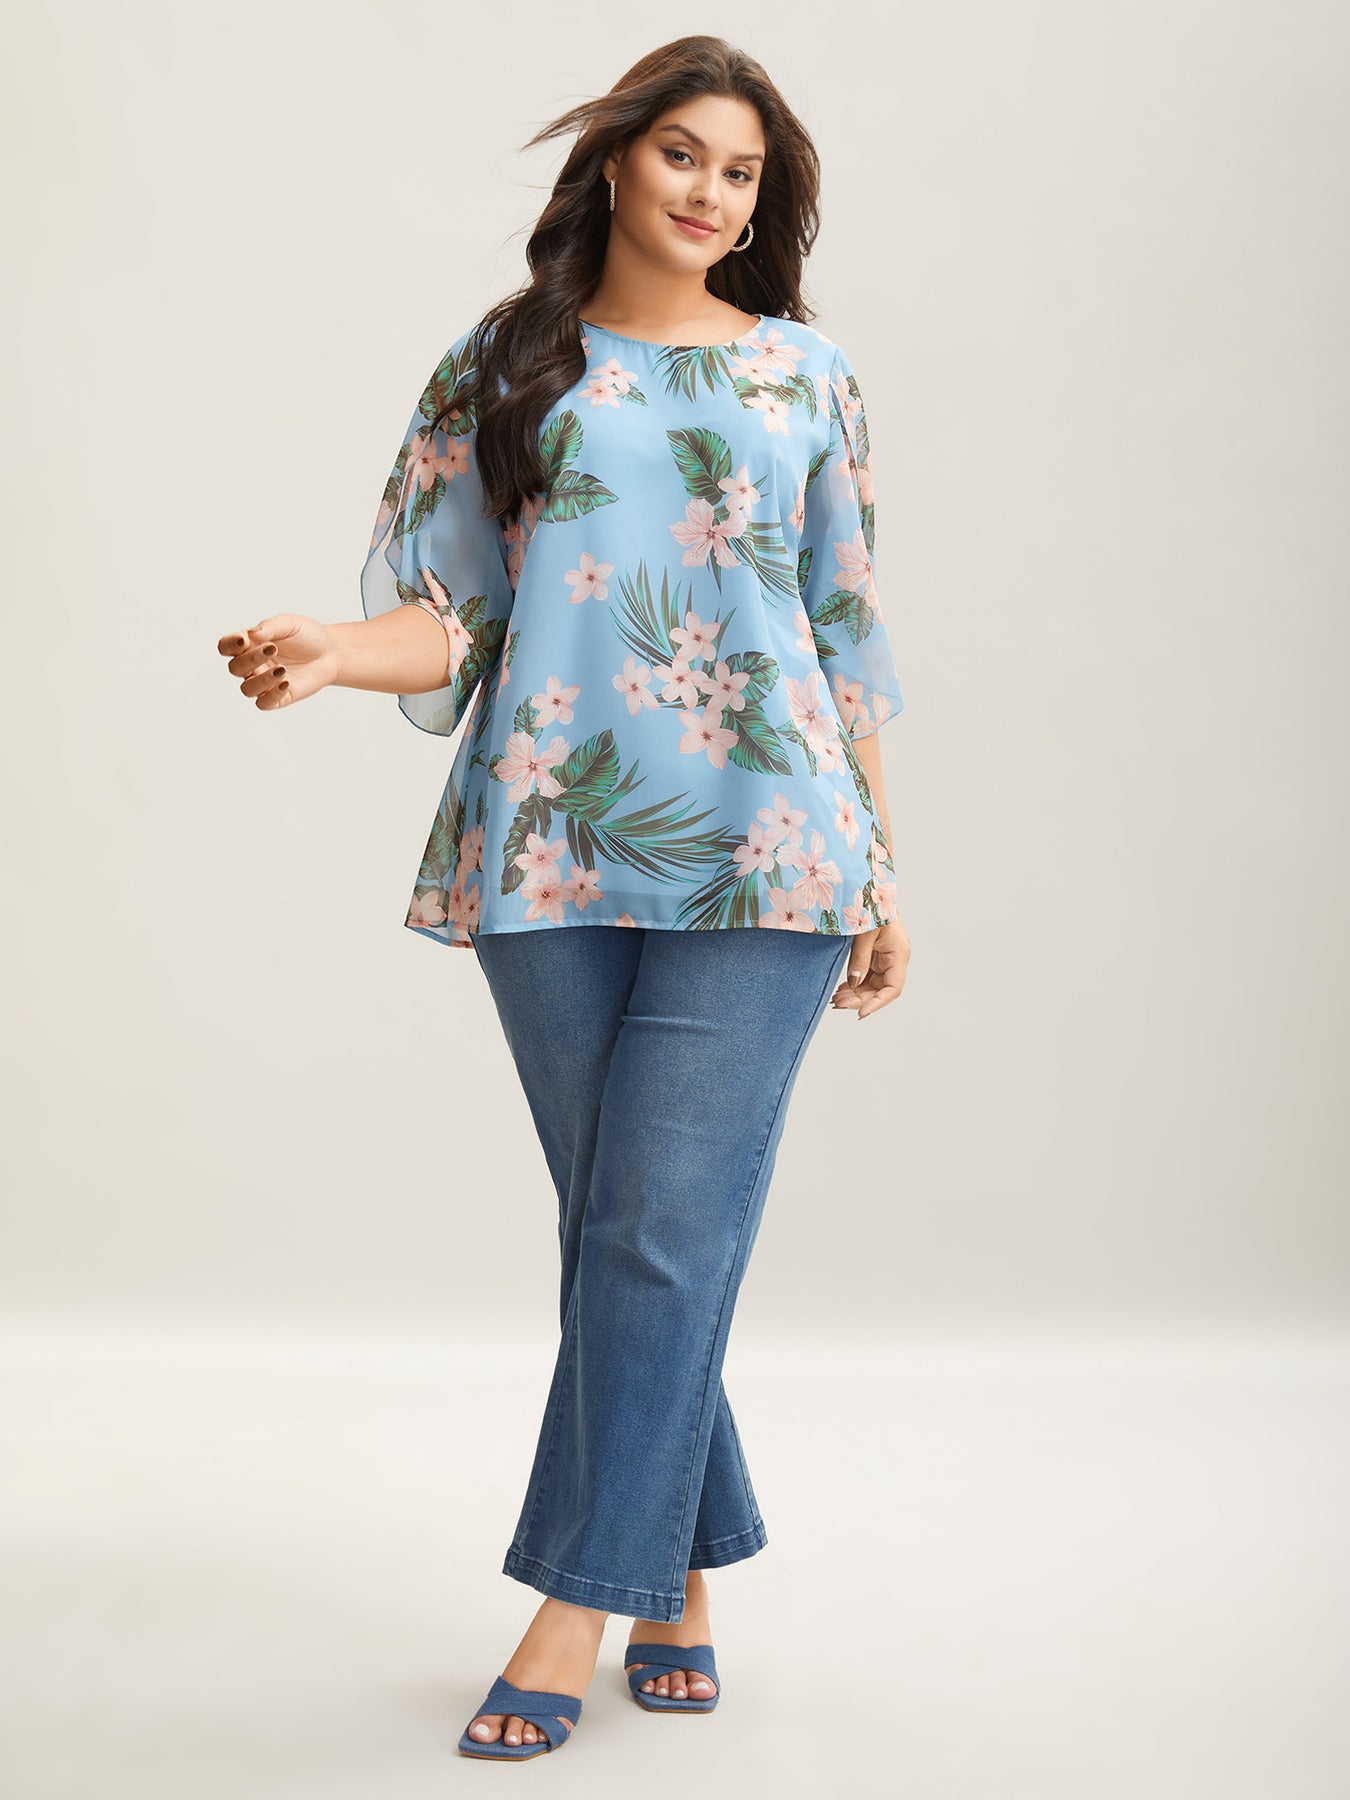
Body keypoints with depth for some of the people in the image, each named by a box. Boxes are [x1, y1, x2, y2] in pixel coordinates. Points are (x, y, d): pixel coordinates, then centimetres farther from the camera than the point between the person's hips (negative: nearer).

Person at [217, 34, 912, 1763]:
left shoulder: (804, 373, 13)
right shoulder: (501, 368, 12)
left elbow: (846, 632, 13)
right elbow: (454, 613, 7)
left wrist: (881, 871, 10)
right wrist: (331, 647, -15)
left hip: (758, 848, -1)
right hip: (551, 848, 1)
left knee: (663, 1225, -7)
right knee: (617, 1229, 5)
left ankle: (580, 1603, 3)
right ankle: (681, 1585, 19)